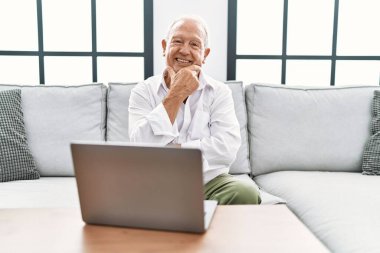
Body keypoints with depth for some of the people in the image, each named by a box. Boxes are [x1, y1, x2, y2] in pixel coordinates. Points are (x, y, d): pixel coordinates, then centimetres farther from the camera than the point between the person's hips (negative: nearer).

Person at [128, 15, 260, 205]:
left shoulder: (219, 92, 2)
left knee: (246, 193, -28)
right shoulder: (144, 91, 1)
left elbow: (227, 149, -13)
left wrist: (171, 151, -14)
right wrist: (176, 95, -16)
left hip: (209, 182, 1)